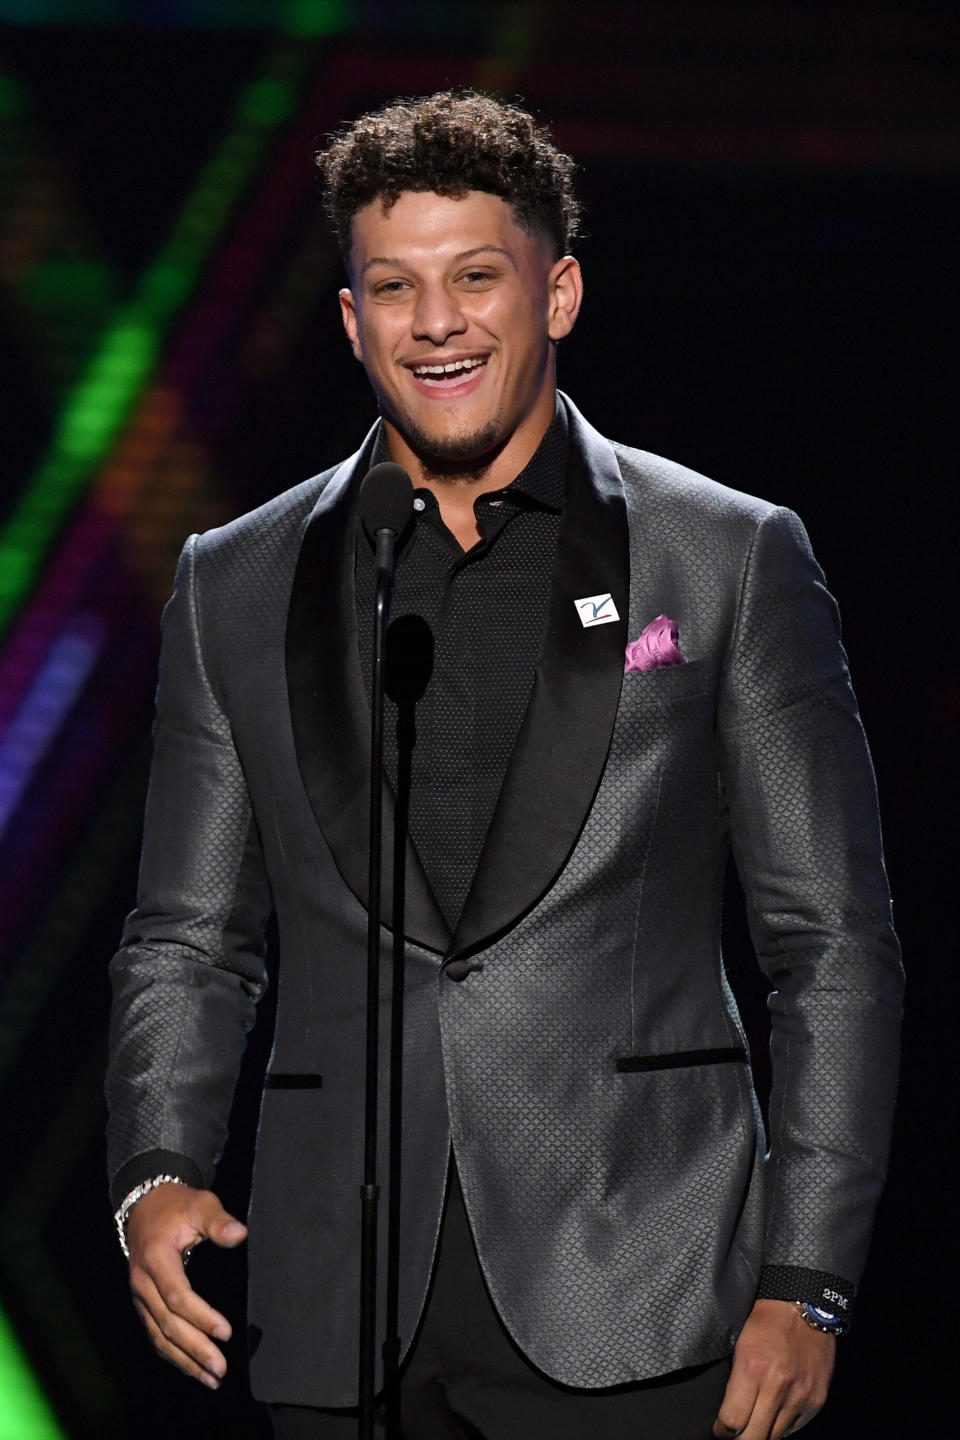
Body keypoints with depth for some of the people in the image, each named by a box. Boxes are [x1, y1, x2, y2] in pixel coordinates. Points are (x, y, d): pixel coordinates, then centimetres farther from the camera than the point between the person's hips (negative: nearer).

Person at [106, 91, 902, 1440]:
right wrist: (157, 1174, -4)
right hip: (343, 1326, 3)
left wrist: (804, 1282, -3)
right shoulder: (237, 585, 11)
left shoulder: (734, 559, 4)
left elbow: (834, 945, 3)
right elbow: (189, 940, 15)